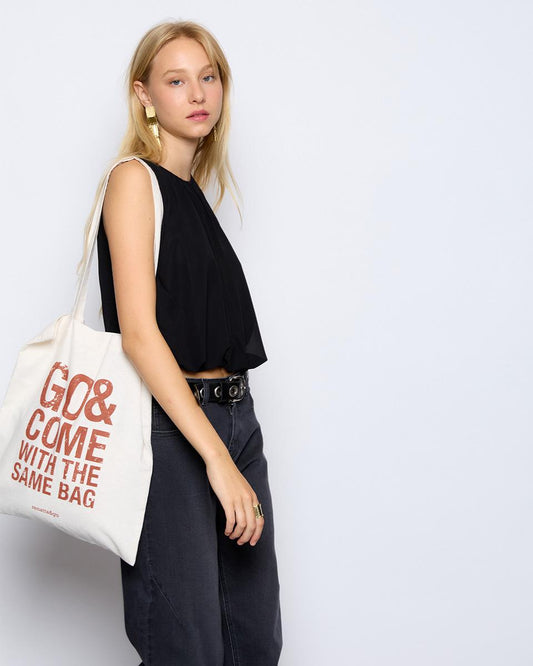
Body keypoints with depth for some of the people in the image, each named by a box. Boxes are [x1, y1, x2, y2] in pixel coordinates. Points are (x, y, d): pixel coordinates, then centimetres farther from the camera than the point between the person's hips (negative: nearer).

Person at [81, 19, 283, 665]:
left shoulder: (194, 192, 17)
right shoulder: (135, 178, -6)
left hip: (235, 416, 8)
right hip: (169, 428, -8)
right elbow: (139, 332, -16)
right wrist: (216, 458, -21)